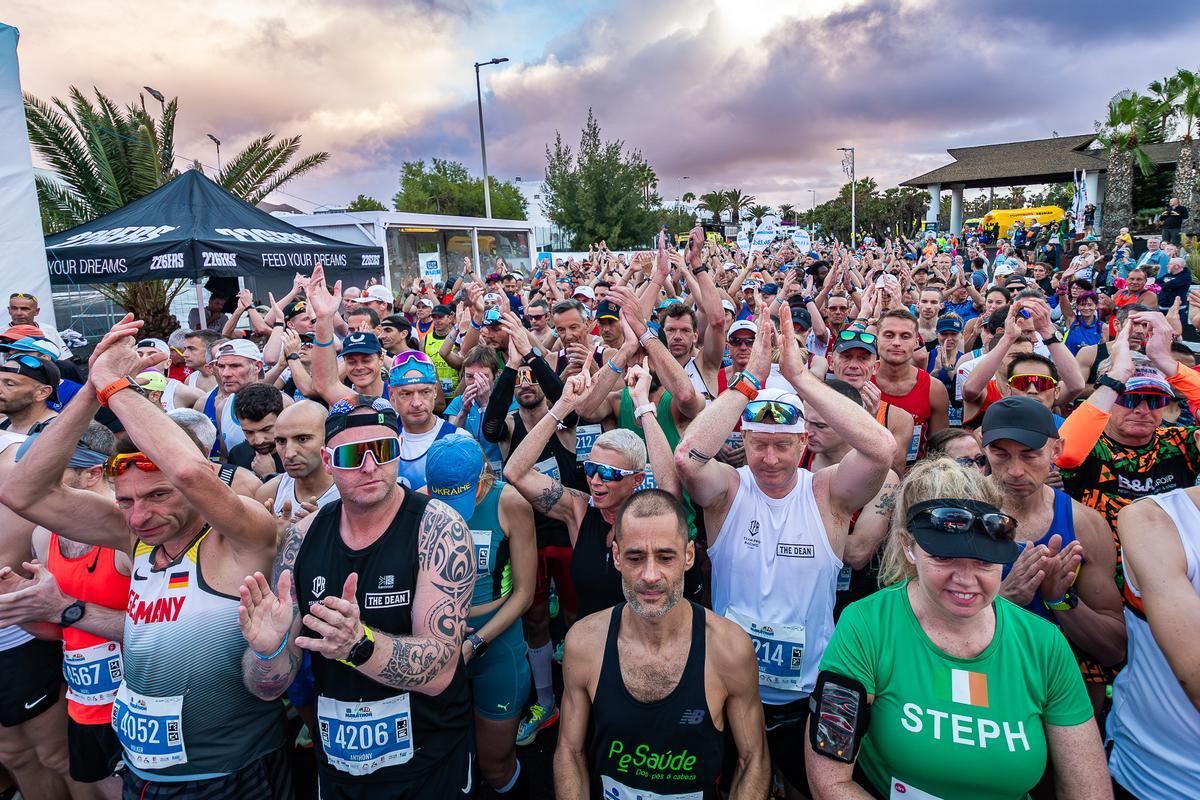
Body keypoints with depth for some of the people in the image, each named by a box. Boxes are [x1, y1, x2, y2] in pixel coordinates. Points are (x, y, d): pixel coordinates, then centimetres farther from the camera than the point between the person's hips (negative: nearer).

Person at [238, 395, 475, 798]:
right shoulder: (302, 536, -8)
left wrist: (359, 643, -42)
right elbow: (268, 687, -6)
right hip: (336, 766, 4)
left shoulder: (438, 527, -19)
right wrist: (268, 649, -27)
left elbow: (439, 671, -25)